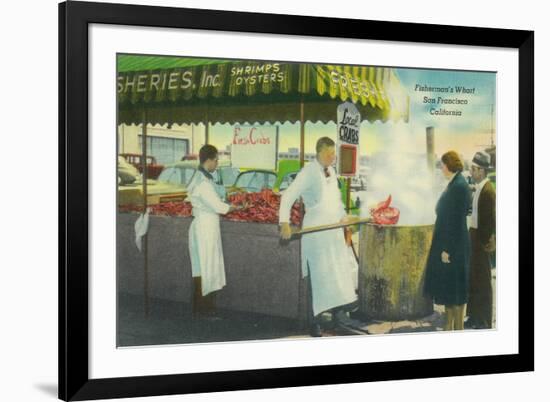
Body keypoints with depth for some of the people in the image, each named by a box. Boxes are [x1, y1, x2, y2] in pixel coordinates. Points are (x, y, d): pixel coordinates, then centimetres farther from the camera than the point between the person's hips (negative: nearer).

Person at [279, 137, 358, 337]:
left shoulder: (331, 171, 8)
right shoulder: (308, 172, -14)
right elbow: (288, 196, -18)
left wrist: (343, 215, 17)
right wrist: (284, 223, -26)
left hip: (334, 229, 7)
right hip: (315, 230, -7)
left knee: (339, 273, 12)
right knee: (318, 275, -3)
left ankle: (337, 312, 26)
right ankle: (315, 322, 6)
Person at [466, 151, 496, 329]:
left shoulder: (488, 190, -18)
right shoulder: (478, 188, 10)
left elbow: (492, 219, -19)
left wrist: (487, 242, -17)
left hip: (482, 240, -9)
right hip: (474, 235, 9)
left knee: (482, 281, -1)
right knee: (473, 279, 16)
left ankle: (484, 322, 7)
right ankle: (474, 316, 28)